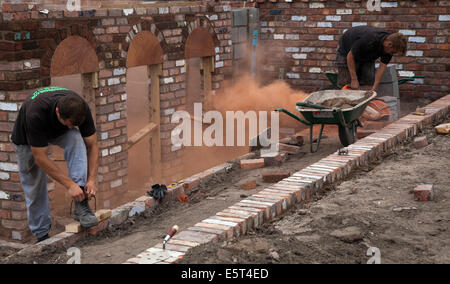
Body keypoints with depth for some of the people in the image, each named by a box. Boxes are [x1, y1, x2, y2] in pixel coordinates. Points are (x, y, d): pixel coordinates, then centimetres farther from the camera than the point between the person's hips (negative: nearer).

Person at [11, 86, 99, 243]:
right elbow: (40, 157, -37)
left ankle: (81, 206, -30)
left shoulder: (81, 109, -33)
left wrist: (91, 179, -32)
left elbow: (92, 145, -21)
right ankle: (41, 235, 19)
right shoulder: (36, 114, -44)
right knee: (34, 186, -2)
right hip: (28, 137, -2)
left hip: (59, 132, 3)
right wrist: (70, 185, -39)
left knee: (76, 140, -29)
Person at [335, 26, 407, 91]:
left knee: (369, 87, -3)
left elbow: (382, 67, -15)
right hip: (347, 51, -6)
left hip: (367, 56, 6)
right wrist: (354, 80, -28)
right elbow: (350, 56, -29)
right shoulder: (369, 41, -41)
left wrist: (374, 88, -23)